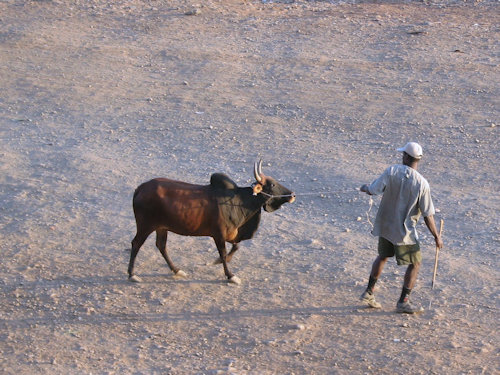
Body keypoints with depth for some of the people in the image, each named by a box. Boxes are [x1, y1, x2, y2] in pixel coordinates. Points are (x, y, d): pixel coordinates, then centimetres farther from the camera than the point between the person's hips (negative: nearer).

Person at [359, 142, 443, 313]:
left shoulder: (392, 171, -13)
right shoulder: (421, 183, -18)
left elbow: (373, 190, -7)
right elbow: (428, 216, -14)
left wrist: (365, 188, 17)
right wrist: (437, 237, -2)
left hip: (384, 226, 4)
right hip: (405, 231, -4)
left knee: (383, 256, 26)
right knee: (415, 263, 13)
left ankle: (369, 293, 30)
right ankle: (403, 302, 13)